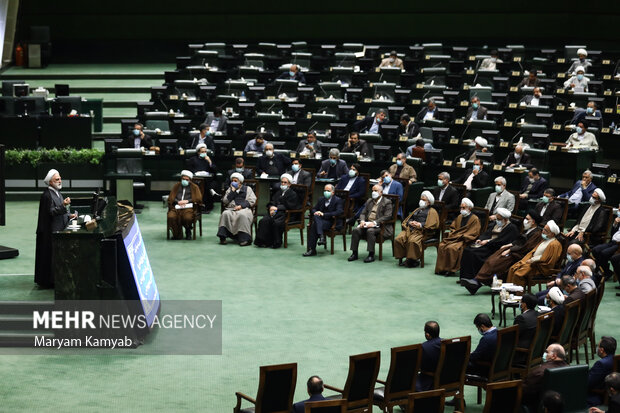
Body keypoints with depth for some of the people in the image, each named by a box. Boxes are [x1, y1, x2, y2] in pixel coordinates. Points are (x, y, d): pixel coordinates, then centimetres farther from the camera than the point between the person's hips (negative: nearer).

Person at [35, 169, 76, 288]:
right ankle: (48, 281, 0)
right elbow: (51, 212, -21)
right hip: (50, 231, -10)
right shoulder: (47, 195, -15)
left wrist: (69, 215, 10)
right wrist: (63, 205, -32)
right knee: (50, 255, -5)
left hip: (59, 229, 10)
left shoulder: (57, 192, 15)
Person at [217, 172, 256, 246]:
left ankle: (244, 239, -40)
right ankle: (222, 237, -34)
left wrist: (241, 206, -10)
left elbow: (252, 201, 4)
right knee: (225, 214, -32)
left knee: (242, 215, -38)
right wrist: (232, 191, 5)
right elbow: (224, 201, 11)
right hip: (231, 209, 2)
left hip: (244, 209, -2)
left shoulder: (247, 189, 19)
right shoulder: (229, 189, 26)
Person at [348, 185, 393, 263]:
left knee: (370, 231, -36)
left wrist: (374, 223, -22)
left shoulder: (387, 202, 1)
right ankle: (354, 253, -15)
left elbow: (387, 216, -11)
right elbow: (363, 213, 19)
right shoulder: (369, 201, 22)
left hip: (378, 226, -6)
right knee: (355, 230, -21)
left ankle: (371, 255, -31)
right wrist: (362, 221, -5)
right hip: (367, 224, 6)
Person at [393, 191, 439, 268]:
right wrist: (410, 222, 3)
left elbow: (433, 224, -2)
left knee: (412, 241, -37)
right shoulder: (417, 210, 37)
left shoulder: (432, 211, 15)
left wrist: (420, 225, -14)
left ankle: (413, 260, -24)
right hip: (410, 229, 6)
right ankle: (401, 258, -16)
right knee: (398, 239, -23)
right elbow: (408, 219, 29)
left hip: (421, 231, -6)